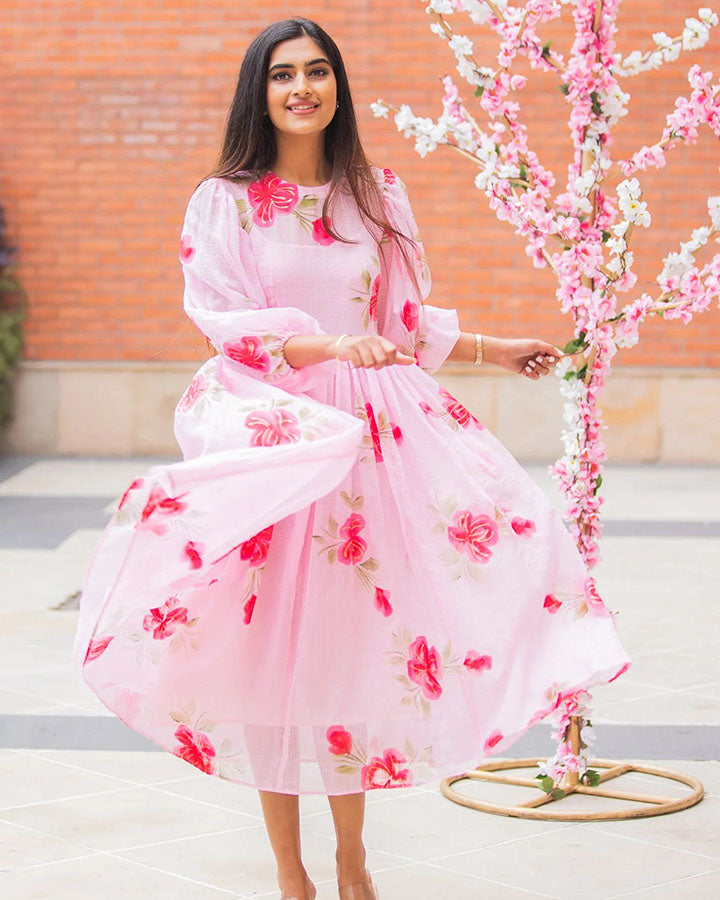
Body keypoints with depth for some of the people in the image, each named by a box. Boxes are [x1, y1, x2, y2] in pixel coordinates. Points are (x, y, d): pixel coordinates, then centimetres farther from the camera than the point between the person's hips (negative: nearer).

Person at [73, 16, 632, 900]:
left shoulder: (378, 193, 10)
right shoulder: (223, 201, 0)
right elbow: (230, 324, -9)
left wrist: (497, 349, 14)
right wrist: (332, 344, -22)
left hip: (371, 434, 3)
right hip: (265, 432, -2)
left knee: (355, 645, 5)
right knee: (269, 650, -1)